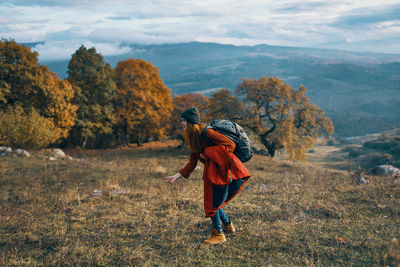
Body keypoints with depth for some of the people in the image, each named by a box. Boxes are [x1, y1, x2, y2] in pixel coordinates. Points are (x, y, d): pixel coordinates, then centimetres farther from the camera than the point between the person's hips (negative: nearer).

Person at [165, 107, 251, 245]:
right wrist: (176, 176, 9)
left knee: (213, 203, -3)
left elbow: (230, 144, -19)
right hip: (212, 172, 9)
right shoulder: (194, 139, 9)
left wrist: (209, 153, -18)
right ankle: (228, 225, 35)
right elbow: (192, 163, 13)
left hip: (222, 170, -9)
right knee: (213, 201, 16)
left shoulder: (206, 132, -17)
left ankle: (218, 234, 11)